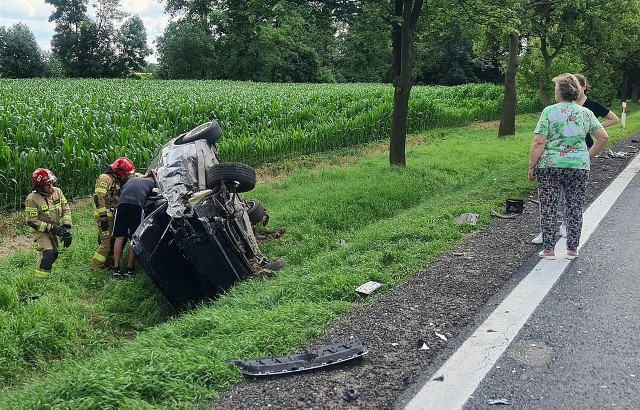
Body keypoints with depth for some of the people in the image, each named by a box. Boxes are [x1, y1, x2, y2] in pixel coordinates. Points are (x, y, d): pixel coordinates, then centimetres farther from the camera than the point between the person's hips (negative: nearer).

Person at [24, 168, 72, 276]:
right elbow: (32, 221, -20)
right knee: (47, 254, -21)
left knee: (54, 255, 15)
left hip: (53, 231, 6)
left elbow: (66, 209, -3)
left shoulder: (57, 191, -7)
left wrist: (66, 228, -13)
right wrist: (51, 228, -25)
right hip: (41, 232, -6)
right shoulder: (32, 199, -22)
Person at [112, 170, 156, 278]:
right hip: (137, 204, -3)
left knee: (119, 237, 5)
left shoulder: (131, 180, 35)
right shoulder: (152, 184, 24)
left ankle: (116, 268, 3)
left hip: (122, 203, 3)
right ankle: (129, 268, 5)